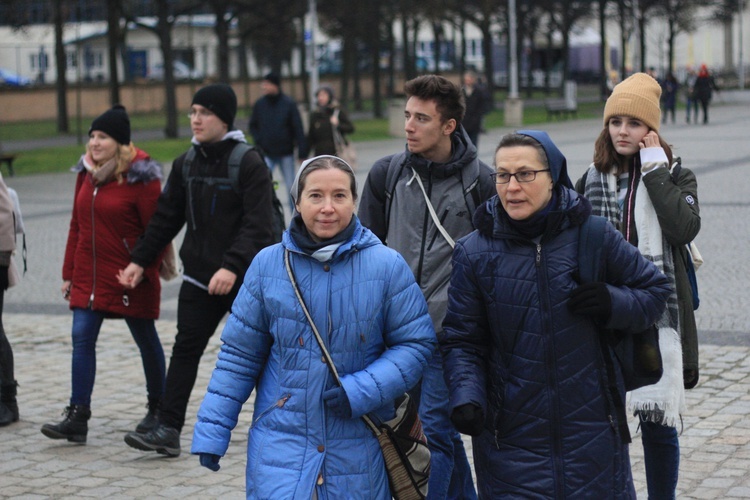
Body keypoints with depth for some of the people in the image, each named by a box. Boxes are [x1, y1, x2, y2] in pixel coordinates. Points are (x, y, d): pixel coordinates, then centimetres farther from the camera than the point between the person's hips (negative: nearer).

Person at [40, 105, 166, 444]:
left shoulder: (141, 177, -12)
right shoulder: (87, 172, 8)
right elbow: (77, 225, 12)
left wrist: (146, 272, -16)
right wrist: (68, 272, 12)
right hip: (89, 276, 6)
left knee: (146, 340, 10)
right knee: (82, 339, -4)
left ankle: (158, 409, 26)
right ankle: (78, 417, -5)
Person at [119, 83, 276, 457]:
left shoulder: (249, 163, -13)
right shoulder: (186, 163, 7)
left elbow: (257, 225, -20)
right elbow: (167, 217, 14)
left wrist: (232, 266, -30)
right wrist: (140, 259, 11)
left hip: (245, 278, -5)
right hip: (199, 276, 6)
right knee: (185, 349, 0)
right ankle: (168, 429, -2)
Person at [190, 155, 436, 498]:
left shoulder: (386, 266, -4)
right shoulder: (268, 265, -1)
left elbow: (416, 344, -1)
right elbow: (239, 355, 5)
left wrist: (362, 390, -15)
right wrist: (212, 431, 2)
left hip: (358, 449, 0)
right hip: (282, 441, 0)